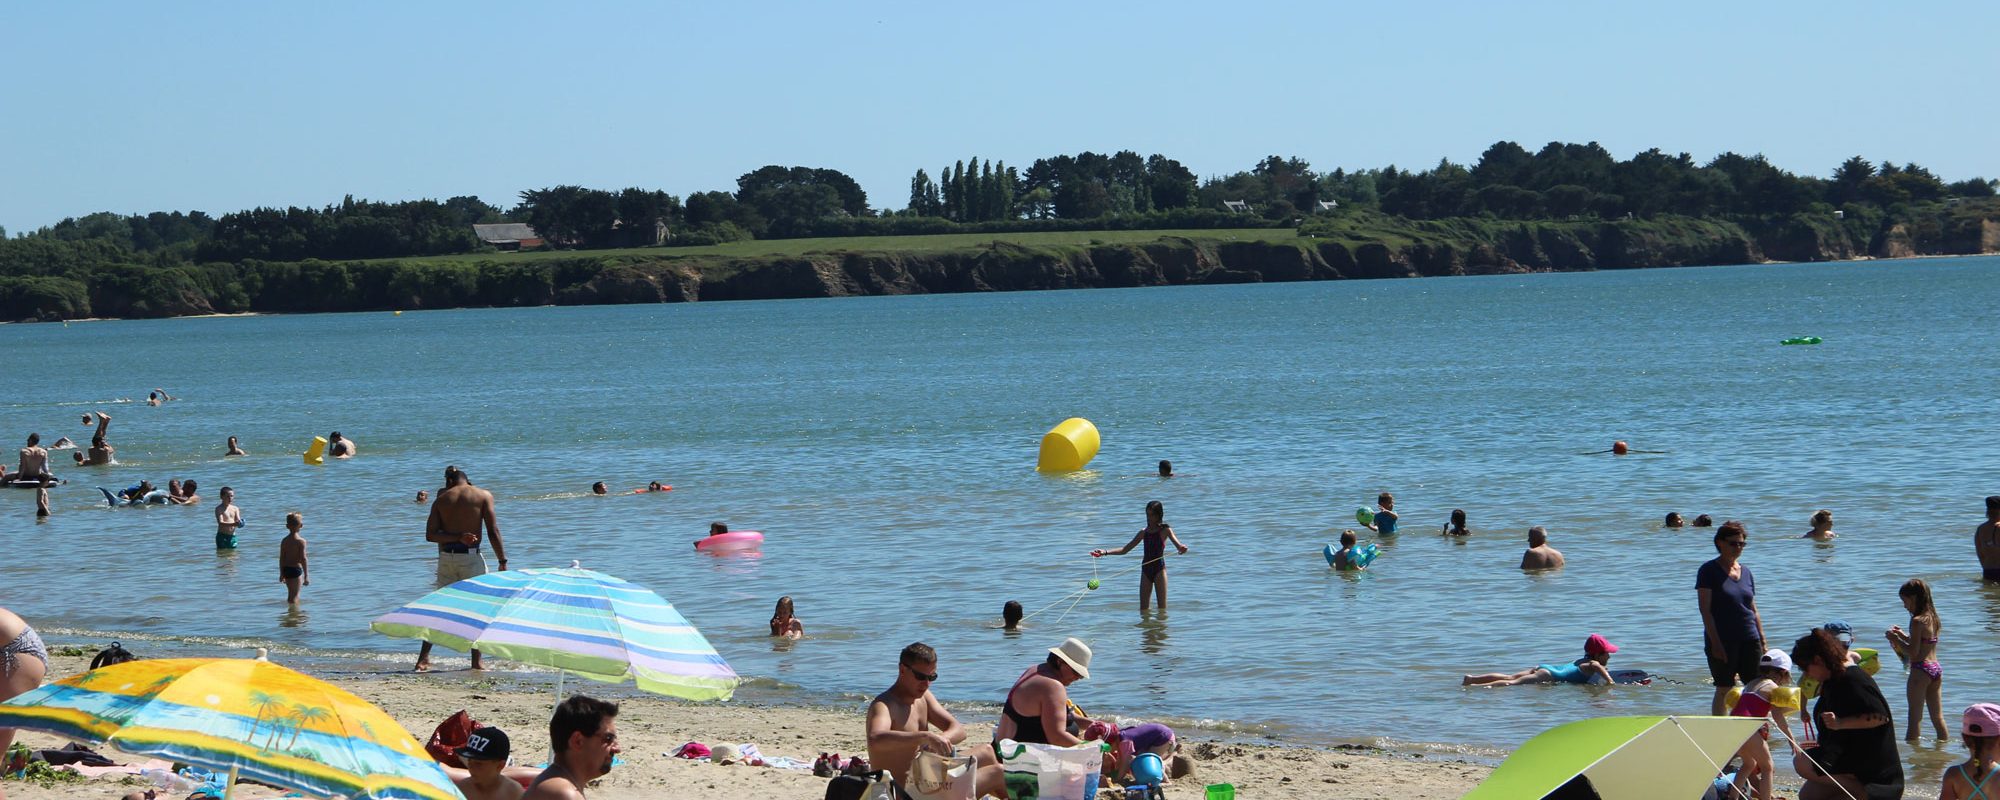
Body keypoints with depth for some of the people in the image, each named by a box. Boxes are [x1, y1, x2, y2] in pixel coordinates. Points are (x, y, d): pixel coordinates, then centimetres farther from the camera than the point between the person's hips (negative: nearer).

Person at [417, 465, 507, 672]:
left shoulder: (441, 499, 9)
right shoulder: (483, 496, 1)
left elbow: (430, 535, -2)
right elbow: (493, 532, -5)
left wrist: (457, 537, -7)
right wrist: (503, 562, -2)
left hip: (446, 557, 3)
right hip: (470, 556, -3)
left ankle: (423, 658, 8)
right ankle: (476, 661, 4)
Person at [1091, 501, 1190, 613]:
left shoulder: (1165, 530, -3)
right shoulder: (1144, 532, 9)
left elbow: (1178, 544, -19)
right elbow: (1125, 550, 12)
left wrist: (1182, 548, -45)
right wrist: (1105, 552, 1)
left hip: (1159, 569, -5)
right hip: (1146, 570, 5)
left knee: (1162, 607, -3)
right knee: (1143, 608, 3)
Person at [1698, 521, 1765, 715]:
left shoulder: (1745, 571, 15)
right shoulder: (1709, 570, -3)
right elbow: (1705, 610, -9)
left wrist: (1762, 641, 14)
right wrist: (1715, 642, -15)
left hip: (1749, 640, 5)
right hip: (1722, 641, -5)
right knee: (1724, 690, -3)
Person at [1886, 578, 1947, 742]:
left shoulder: (1917, 621, -14)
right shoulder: (1932, 618, 11)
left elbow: (1913, 652, -17)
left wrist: (1895, 639, -5)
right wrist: (1903, 636, 17)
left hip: (1921, 669, -8)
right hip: (1936, 668, 8)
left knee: (1915, 716, -4)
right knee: (1937, 715, 14)